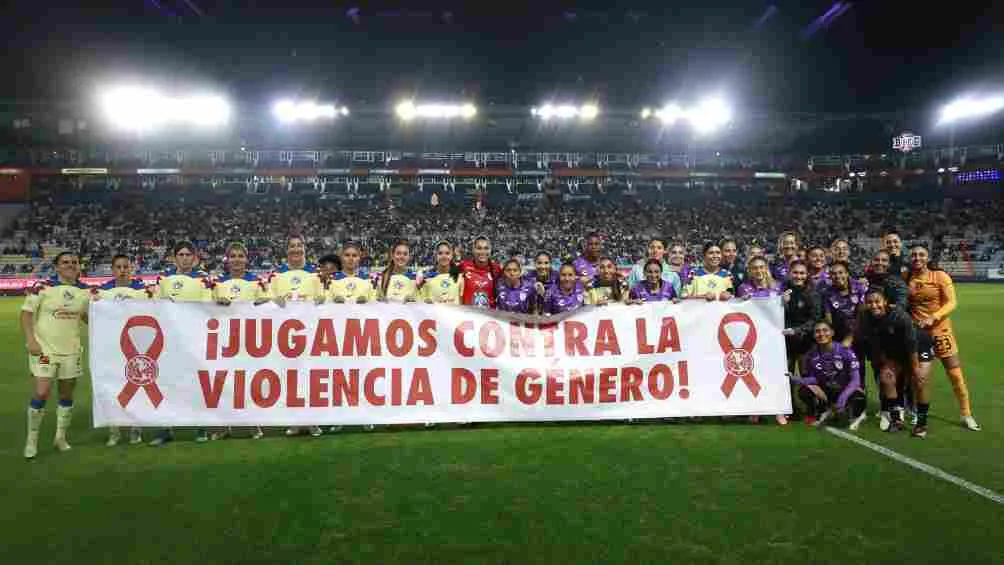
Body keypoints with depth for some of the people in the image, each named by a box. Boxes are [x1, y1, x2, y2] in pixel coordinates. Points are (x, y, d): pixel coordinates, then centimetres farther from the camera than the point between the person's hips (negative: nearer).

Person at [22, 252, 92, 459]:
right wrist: (30, 340, -15)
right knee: (42, 393, -9)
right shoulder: (43, 287, -8)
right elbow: (26, 313, -7)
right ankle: (31, 439, 10)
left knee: (67, 395, 10)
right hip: (44, 349, -4)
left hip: (71, 350, 4)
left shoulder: (85, 290, 5)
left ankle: (61, 437, 25)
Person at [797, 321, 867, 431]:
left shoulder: (844, 351, -18)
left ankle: (856, 415, 5)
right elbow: (810, 378, -2)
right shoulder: (811, 354, -9)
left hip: (845, 390, -3)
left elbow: (855, 380, -20)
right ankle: (824, 412, 9)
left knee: (859, 399, -36)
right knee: (803, 391, -25)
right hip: (825, 392, 3)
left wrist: (842, 398, -36)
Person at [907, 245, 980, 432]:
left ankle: (966, 414, 23)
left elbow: (951, 303, -9)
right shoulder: (906, 279, -1)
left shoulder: (940, 276, -5)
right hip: (917, 332, 1)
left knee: (955, 374, 6)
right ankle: (918, 414, 17)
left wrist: (933, 318, -21)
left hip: (941, 330, 0)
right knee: (920, 377, -1)